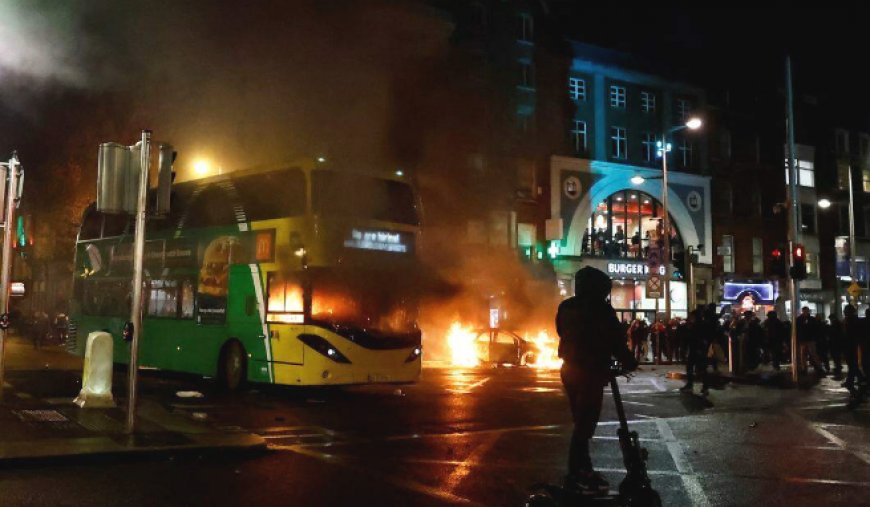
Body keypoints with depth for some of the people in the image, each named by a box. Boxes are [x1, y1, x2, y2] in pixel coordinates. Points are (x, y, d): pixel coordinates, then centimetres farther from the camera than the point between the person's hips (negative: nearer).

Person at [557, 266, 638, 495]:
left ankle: (583, 469, 24)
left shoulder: (566, 307, 10)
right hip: (590, 371, -8)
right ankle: (576, 476, -1)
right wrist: (629, 361, 2)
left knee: (581, 421, 17)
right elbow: (614, 339, -13)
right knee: (585, 423, -3)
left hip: (570, 369, 8)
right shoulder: (599, 308, -14)